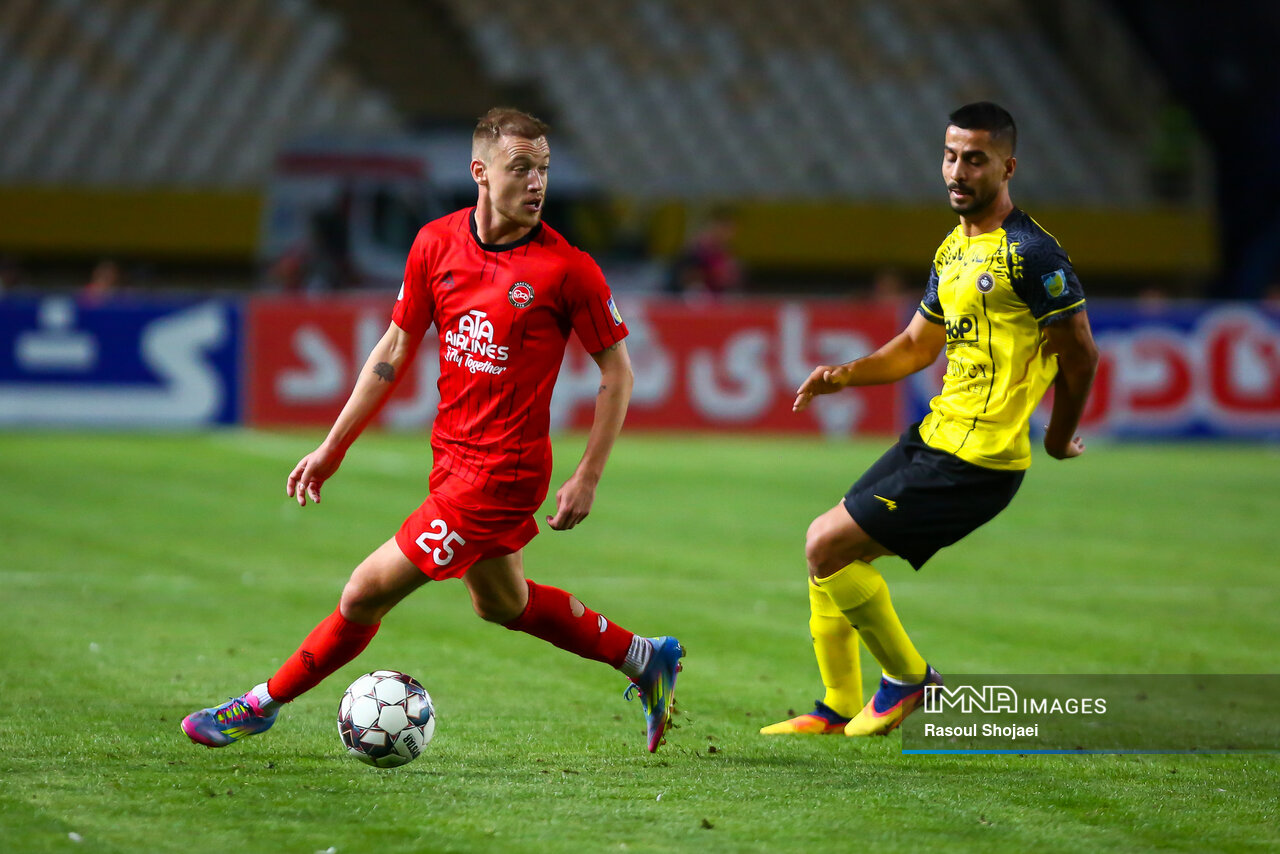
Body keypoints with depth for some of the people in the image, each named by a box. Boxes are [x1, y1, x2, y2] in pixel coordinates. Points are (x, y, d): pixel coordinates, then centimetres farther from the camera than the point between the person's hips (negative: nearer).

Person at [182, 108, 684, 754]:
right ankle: (644, 658, 40)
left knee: (366, 592, -3)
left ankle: (263, 704, 16)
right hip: (453, 454, 7)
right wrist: (333, 447, 8)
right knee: (500, 603, 24)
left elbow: (617, 372, -6)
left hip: (501, 473, -7)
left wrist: (587, 479, -10)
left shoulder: (568, 269, -15)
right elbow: (395, 349, 9)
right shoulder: (437, 244, -1)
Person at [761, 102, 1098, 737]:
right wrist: (845, 375, 5)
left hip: (975, 464, -9)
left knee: (828, 547, -11)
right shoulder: (954, 250, 13)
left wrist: (1059, 440, 0)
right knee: (826, 547, 11)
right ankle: (837, 709, 21)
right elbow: (917, 346, 22)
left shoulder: (1029, 254, -15)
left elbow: (1081, 355, -11)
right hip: (933, 438, 9)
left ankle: (908, 678, 6)